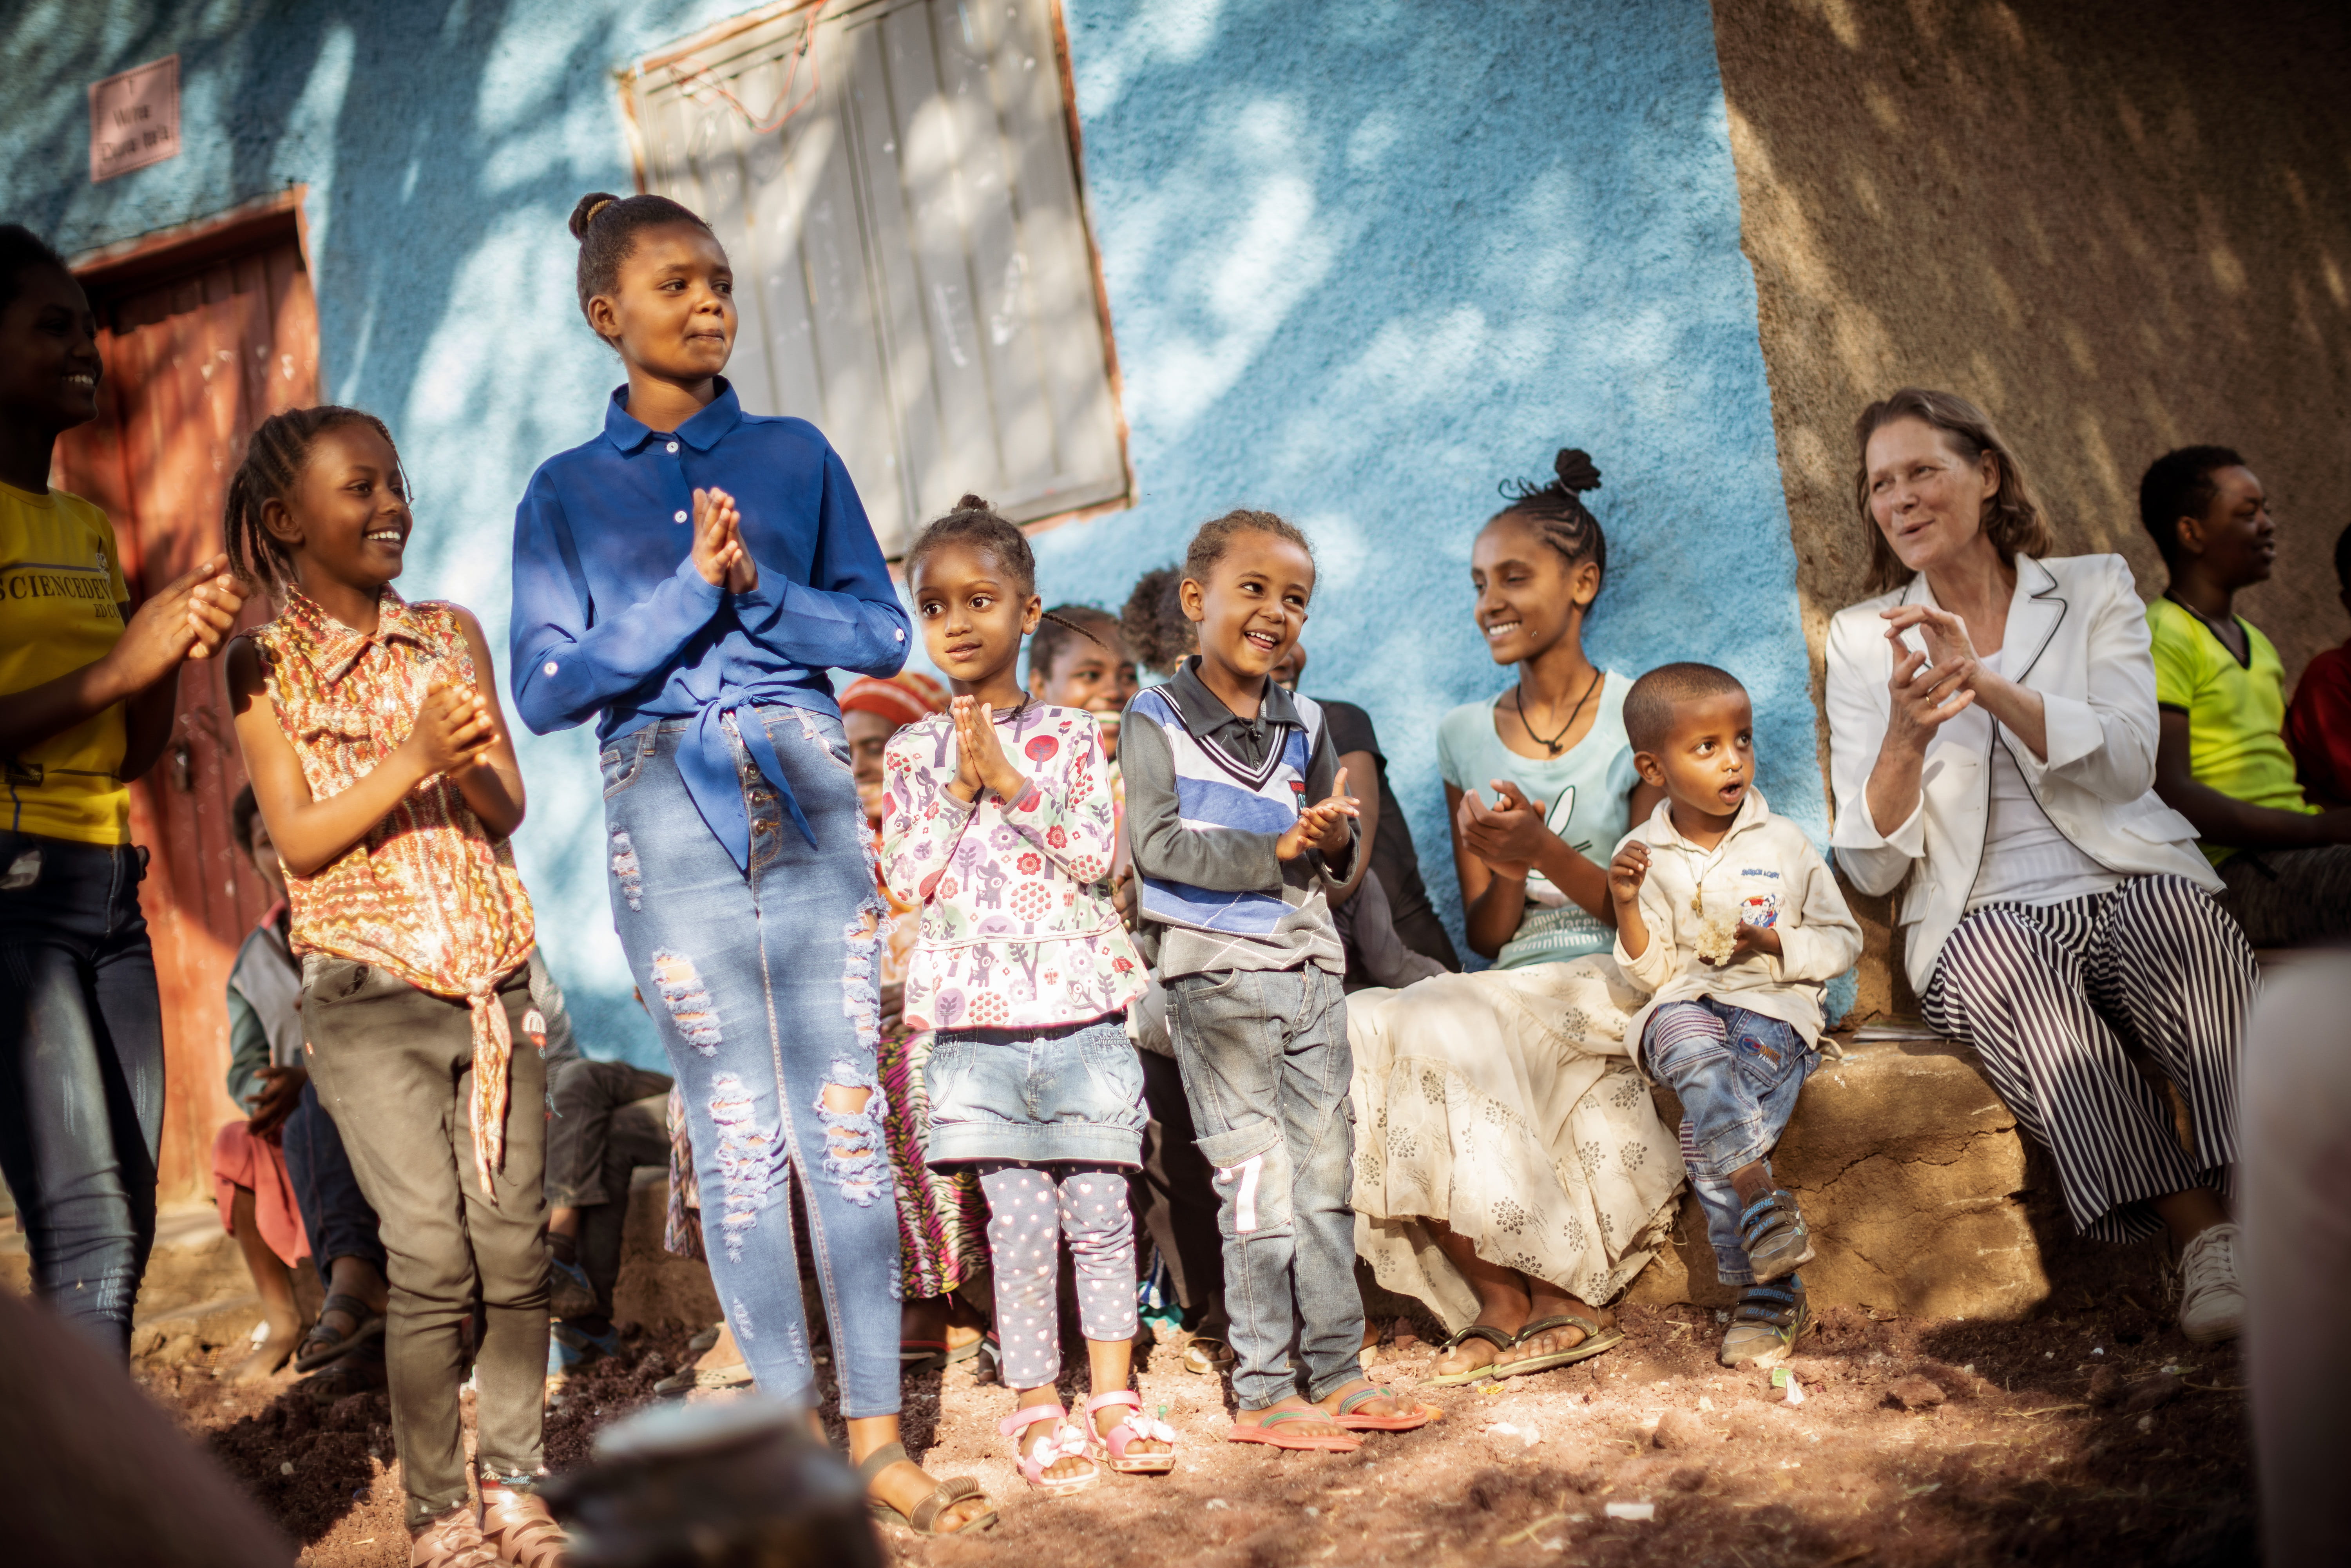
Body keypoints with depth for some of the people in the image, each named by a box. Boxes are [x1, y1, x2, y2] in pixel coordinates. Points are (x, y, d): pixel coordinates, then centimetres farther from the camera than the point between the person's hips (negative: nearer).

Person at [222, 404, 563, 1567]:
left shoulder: (452, 633, 9)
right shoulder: (263, 664, 0)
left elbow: (508, 811, 7)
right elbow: (298, 839, -6)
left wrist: (470, 764, -14)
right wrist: (412, 762, -18)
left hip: (493, 977, 3)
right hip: (369, 991, -3)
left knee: (516, 1247, 2)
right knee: (432, 1262, -7)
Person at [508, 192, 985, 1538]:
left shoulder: (796, 455, 9)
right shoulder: (566, 494, 6)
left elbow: (880, 632, 6)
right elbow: (548, 689, -2)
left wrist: (756, 586, -10)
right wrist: (690, 592, -10)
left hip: (803, 788, 1)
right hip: (666, 809, 0)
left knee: (844, 1107, -1)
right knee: (736, 1121, 3)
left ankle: (880, 1435, 5)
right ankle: (790, 1423, 13)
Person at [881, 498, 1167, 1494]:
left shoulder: (1068, 735, 6)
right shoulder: (914, 752, 8)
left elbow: (1097, 854, -4)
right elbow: (906, 881, 1)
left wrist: (1010, 785, -10)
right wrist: (960, 788, -6)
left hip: (1078, 998, 0)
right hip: (978, 1013, 0)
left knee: (1100, 1205, 2)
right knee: (1019, 1216, -1)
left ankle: (1113, 1393, 16)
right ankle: (1037, 1408, 11)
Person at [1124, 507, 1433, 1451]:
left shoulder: (1305, 726, 12)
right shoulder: (1156, 720, -4)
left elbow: (1341, 851, 15)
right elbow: (1157, 845, -15)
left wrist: (1335, 843, -9)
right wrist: (1275, 850, -19)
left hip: (1309, 969, 6)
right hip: (1214, 975, -6)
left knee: (1325, 1176, 10)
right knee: (1260, 1183, -5)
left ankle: (1336, 1372, 19)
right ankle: (1263, 1392, 4)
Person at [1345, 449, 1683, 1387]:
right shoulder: (1466, 737, 12)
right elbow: (1484, 936, 9)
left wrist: (1548, 852, -19)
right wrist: (1504, 873, -14)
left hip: (1616, 987, -4)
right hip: (1507, 987, 4)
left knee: (1447, 1026, -31)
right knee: (1360, 1029, -25)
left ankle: (1539, 1300, -14)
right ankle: (1507, 1306, -18)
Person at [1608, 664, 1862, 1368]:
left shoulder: (1784, 845, 7)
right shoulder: (1645, 855, 8)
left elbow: (1843, 940, 11)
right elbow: (1651, 972, 5)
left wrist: (1779, 944, -8)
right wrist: (1627, 906, -12)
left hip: (1773, 1006, -1)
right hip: (1685, 1004, 1)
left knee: (1707, 1130, -28)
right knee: (1696, 1054, -37)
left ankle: (1766, 1294, -25)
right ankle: (1762, 1198, -45)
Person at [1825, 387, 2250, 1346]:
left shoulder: (2095, 590, 12)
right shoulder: (1863, 638, 12)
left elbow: (2126, 761, -7)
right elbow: (1871, 868, 4)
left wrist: (1984, 681, -20)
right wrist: (1906, 738, -16)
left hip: (2132, 884, 1)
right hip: (1985, 919, 0)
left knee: (2170, 909, -35)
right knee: (2006, 961, -36)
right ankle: (2202, 1234, -42)